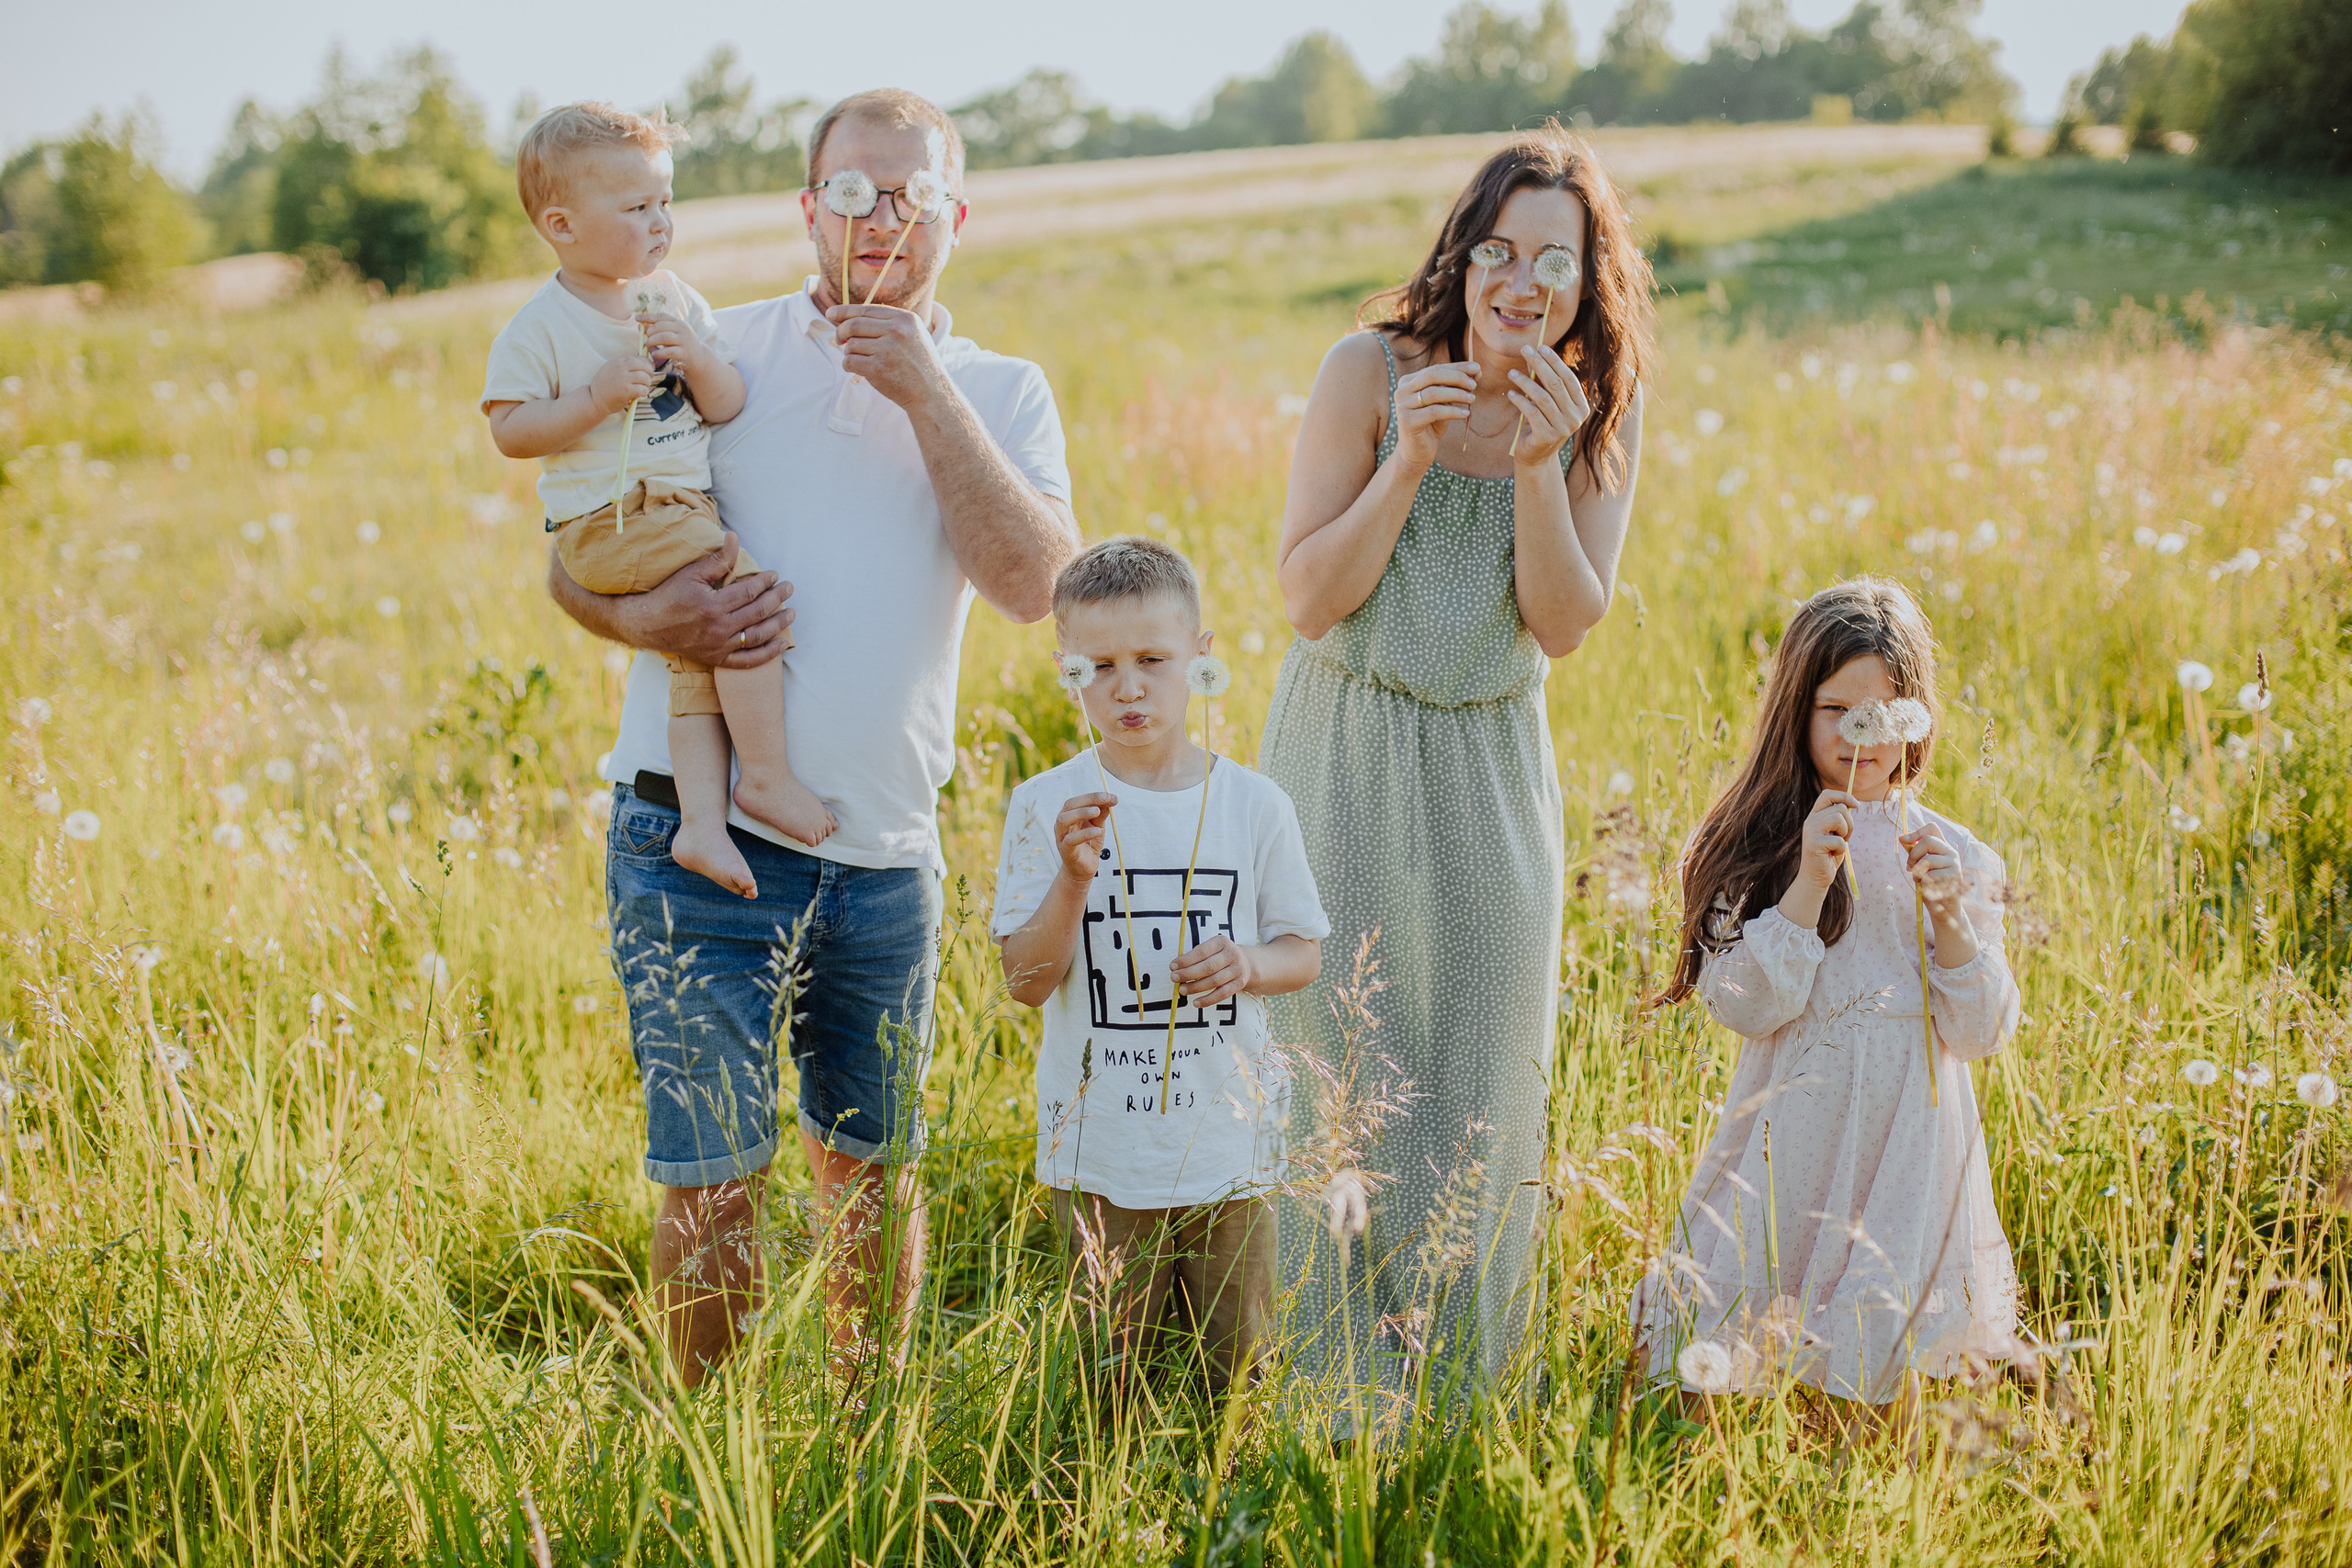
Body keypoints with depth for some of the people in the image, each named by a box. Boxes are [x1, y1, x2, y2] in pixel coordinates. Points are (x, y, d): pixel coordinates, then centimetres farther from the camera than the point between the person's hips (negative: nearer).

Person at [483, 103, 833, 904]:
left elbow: (729, 406, 11)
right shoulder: (542, 327, -6)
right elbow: (510, 431, -10)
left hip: (683, 507, 7)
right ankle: (767, 776, -10)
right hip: (610, 524, -6)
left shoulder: (677, 301, 12)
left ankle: (702, 819, -5)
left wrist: (700, 362, -10)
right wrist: (600, 395, -19)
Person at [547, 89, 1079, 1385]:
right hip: (698, 838, -2)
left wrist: (929, 396, -14)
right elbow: (574, 559, 5)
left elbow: (1036, 584, -10)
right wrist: (648, 618, -17)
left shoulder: (1002, 394, 7)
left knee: (875, 1166, 16)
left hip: (882, 851, 2)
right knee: (711, 1181, -1)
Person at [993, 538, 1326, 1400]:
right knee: (1111, 1373, 11)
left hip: (1230, 1142, 1)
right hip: (1100, 1146, -1)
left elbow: (1305, 953, 7)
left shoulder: (1253, 805, -2)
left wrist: (1249, 964, -15)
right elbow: (1025, 981, -8)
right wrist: (1075, 880, -23)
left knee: (1235, 1367, 12)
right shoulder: (1047, 806, -6)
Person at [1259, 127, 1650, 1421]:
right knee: (1332, 1058, 0)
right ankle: (1326, 1369, 15)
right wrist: (1410, 458, -27)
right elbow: (1309, 598, -15)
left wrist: (1537, 468, -24)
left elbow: (1566, 625, -11)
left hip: (1490, 772, 3)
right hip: (1348, 748, -3)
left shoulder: (1598, 409, -4)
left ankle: (1460, 1376, 25)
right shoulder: (1371, 371, -14)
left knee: (1481, 1072, 8)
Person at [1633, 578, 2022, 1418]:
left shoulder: (1952, 855, 2)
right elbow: (1743, 1006, -12)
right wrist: (1810, 881, -19)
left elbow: (1980, 1032, -1)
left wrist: (1951, 917, -16)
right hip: (1790, 1142, -1)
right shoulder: (1754, 847, -2)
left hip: (1909, 1149, 1)